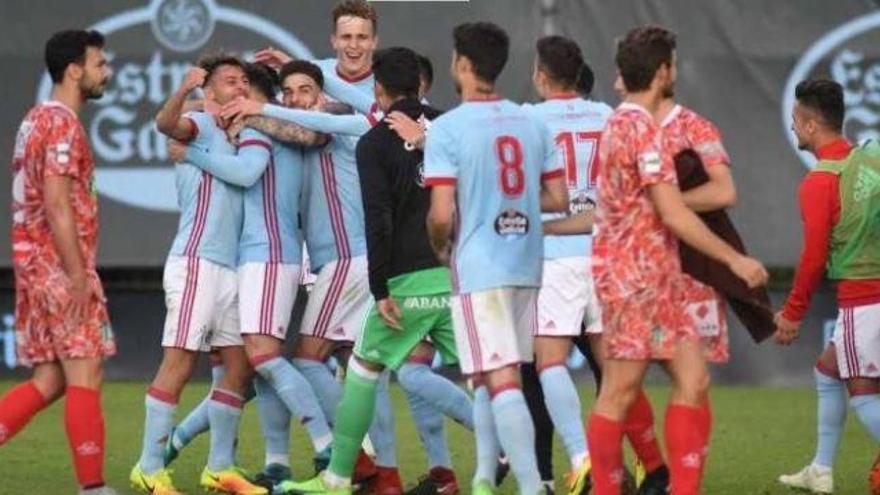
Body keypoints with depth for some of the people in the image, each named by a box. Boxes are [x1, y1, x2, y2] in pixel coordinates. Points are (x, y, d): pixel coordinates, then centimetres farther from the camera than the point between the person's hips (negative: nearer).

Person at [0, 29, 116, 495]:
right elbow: (57, 205, -20)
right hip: (59, 264, -10)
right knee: (84, 374, -6)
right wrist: (78, 276, -21)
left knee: (50, 379, 10)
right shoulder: (63, 124, -12)